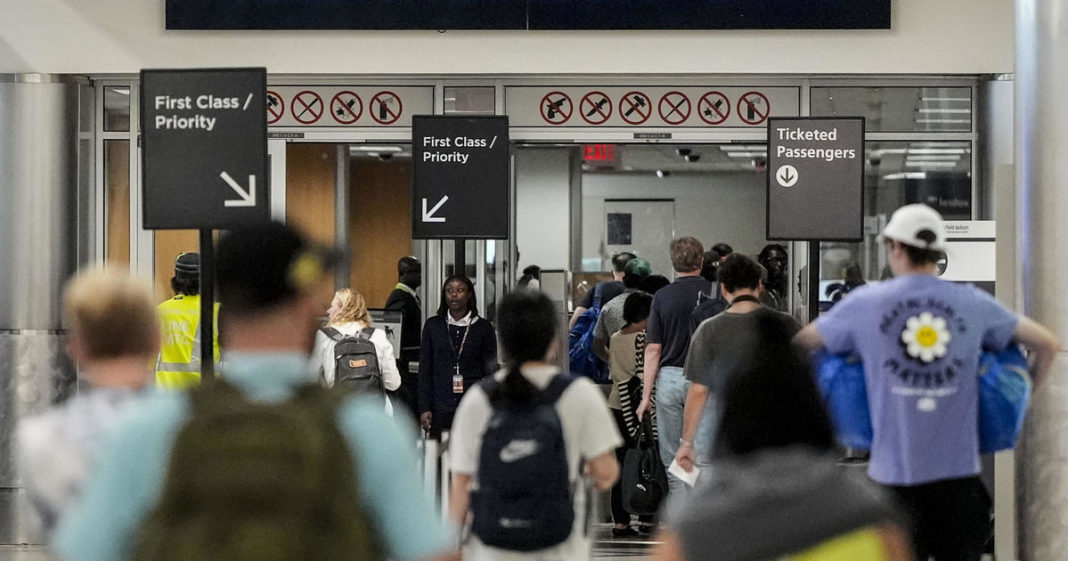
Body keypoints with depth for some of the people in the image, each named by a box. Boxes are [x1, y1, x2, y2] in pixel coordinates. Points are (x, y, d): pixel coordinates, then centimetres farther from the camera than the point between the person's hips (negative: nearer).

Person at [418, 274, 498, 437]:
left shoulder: (483, 328, 5)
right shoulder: (433, 325, 8)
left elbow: (490, 372, 6)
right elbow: (425, 369, 8)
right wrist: (424, 409, 0)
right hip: (440, 408, 1)